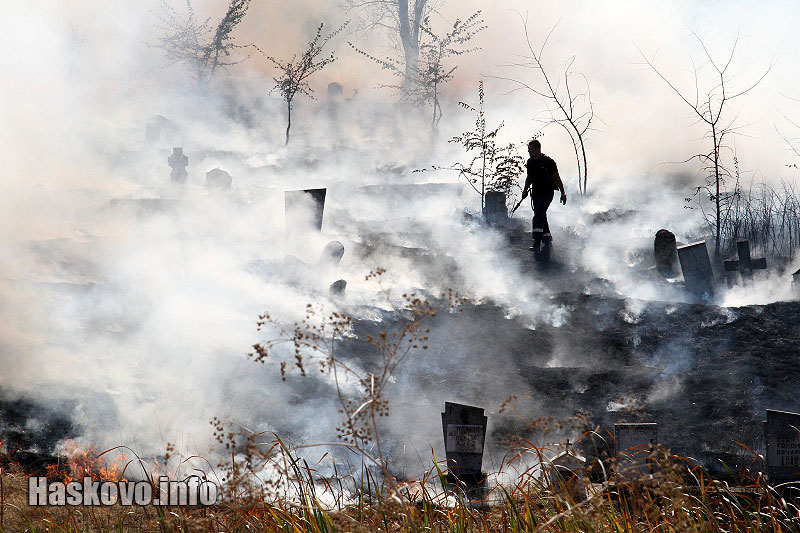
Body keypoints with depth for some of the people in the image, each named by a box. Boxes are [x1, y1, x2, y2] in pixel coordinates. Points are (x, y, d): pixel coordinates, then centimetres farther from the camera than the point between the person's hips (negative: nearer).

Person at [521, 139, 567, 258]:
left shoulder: (548, 162, -10)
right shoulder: (530, 162, 9)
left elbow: (557, 178, -4)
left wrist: (563, 193, -3)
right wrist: (525, 190, 10)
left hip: (547, 192, -7)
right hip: (536, 193, 7)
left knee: (538, 215, -22)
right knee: (541, 218, 9)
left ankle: (537, 243, -29)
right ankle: (548, 241, 21)